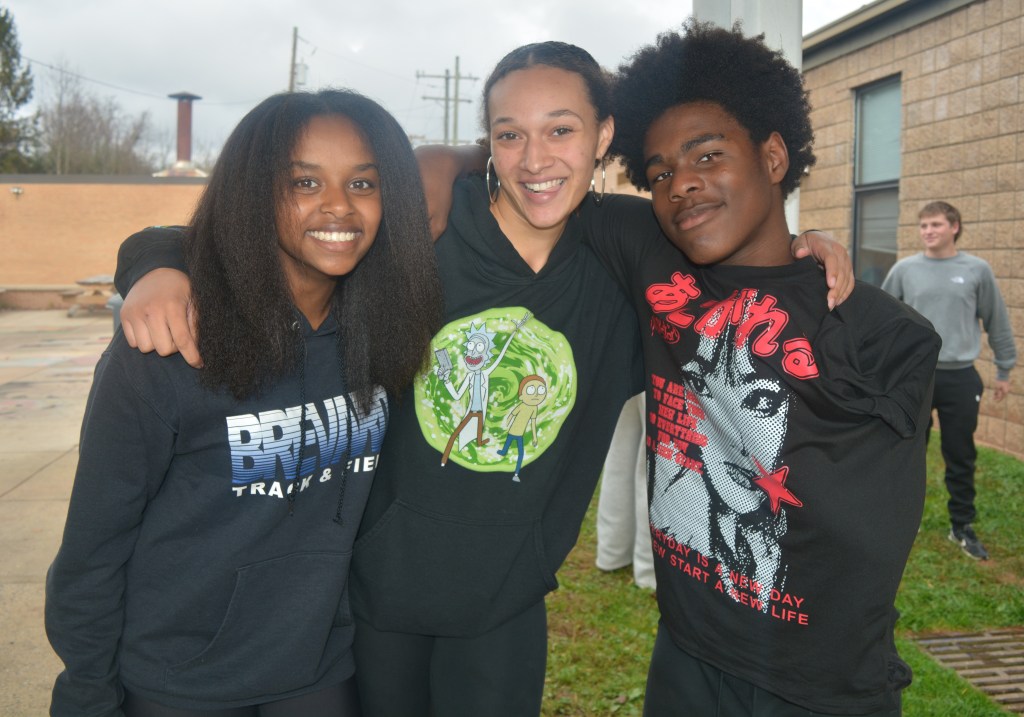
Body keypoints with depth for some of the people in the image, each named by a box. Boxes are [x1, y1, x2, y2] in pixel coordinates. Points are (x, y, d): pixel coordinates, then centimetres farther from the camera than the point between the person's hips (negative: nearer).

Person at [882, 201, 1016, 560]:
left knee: (961, 457, 8)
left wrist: (1004, 371, 10)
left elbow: (997, 322, 7)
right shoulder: (905, 269, 0)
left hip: (961, 378, 0)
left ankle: (963, 527, 22)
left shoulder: (977, 270, 0)